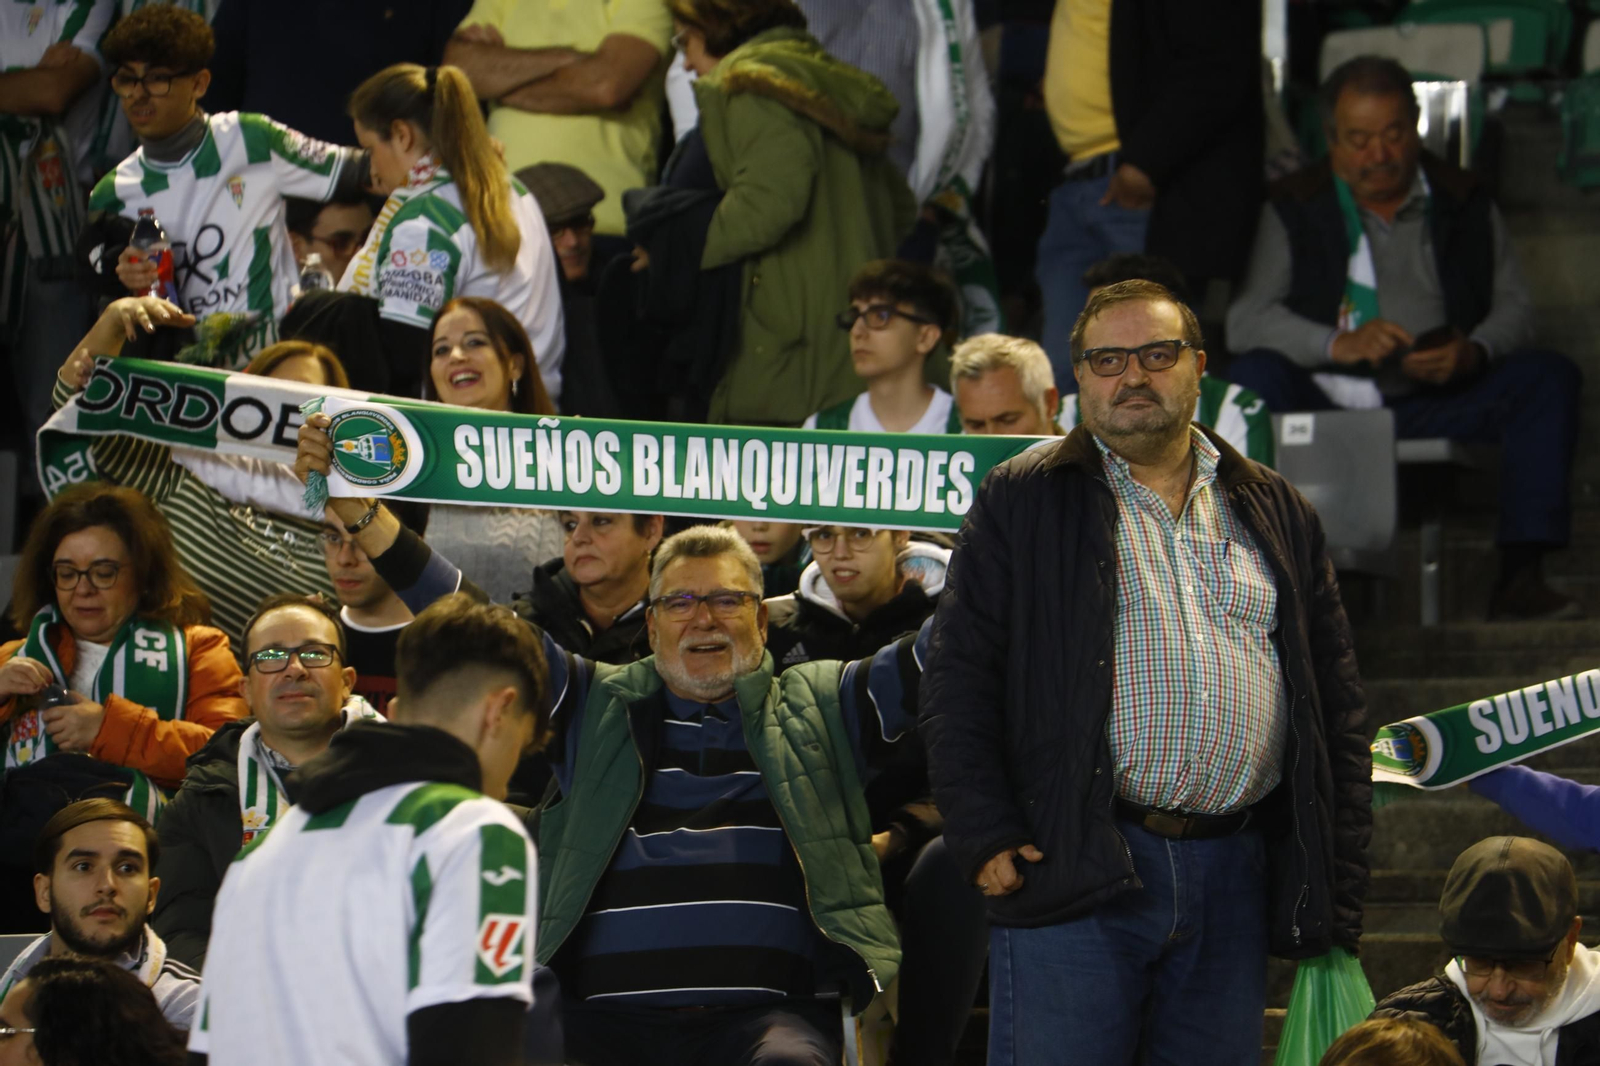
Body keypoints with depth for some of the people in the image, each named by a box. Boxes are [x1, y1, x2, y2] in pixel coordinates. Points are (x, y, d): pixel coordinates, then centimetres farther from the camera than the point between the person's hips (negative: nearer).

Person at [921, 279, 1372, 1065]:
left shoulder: (1275, 514, 16)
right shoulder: (1023, 502, 7)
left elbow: (1336, 699, 16)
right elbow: (958, 679, 2)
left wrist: (1340, 874, 7)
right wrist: (985, 837, -9)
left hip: (1236, 880, 3)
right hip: (1077, 867, -3)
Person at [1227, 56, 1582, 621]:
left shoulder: (1464, 203, 14)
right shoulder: (1296, 209, 7)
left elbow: (1514, 308, 9)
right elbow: (1245, 320, -6)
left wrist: (1473, 353, -15)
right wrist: (1339, 344, -22)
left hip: (1434, 405, 2)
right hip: (1325, 401, -2)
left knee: (1548, 377, -21)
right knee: (1257, 374, -31)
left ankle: (1520, 576, -29)